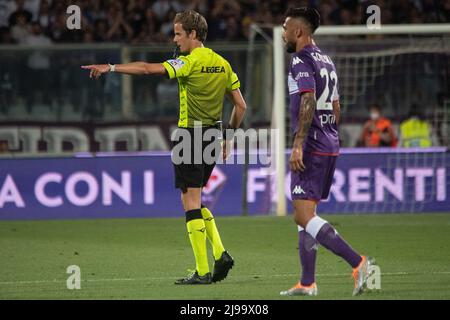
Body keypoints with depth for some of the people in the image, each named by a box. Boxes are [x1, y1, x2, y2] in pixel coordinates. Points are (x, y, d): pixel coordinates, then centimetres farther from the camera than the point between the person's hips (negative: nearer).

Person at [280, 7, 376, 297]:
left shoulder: (302, 60, -10)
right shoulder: (327, 61, 18)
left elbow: (308, 102, -23)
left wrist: (298, 146, -26)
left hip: (311, 146, -10)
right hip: (330, 145, 10)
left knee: (305, 216, -12)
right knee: (305, 214, 14)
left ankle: (358, 263, -23)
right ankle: (307, 284, 13)